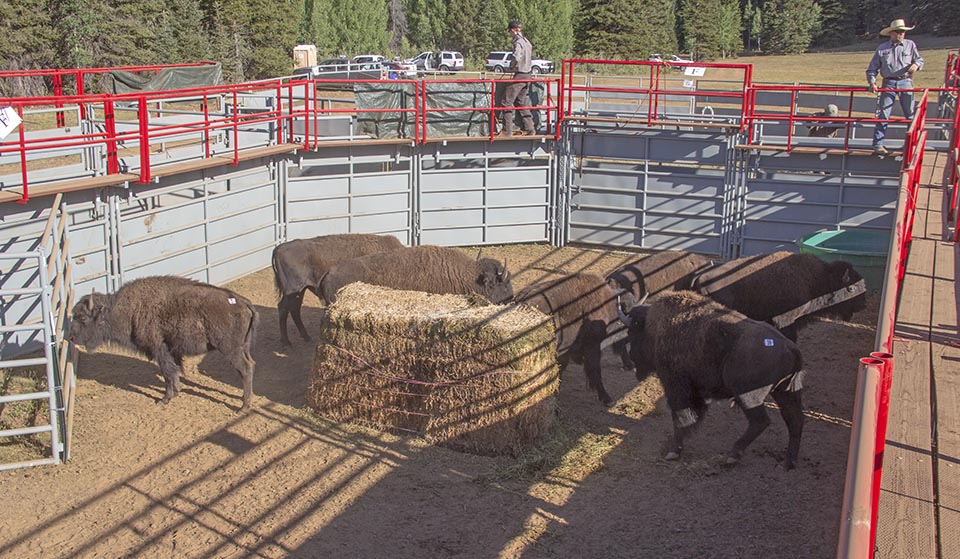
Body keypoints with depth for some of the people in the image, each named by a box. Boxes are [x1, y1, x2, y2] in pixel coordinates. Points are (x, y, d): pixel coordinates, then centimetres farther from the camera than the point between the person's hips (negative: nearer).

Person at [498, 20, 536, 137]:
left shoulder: (518, 42, -15)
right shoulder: (527, 41, 13)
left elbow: (517, 57, -31)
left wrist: (511, 66, -12)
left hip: (520, 75, -9)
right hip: (528, 74, 9)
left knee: (507, 101, -3)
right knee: (521, 101, 19)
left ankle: (507, 130, -5)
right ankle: (529, 128, 19)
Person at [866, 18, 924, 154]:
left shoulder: (910, 45, 9)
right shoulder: (882, 49, 7)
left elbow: (920, 60, 11)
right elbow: (872, 68, 7)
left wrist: (916, 65, -13)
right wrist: (872, 82, -7)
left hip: (905, 82, 1)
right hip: (888, 84, -1)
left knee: (911, 115, 2)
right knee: (883, 115, -4)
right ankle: (878, 144, -2)